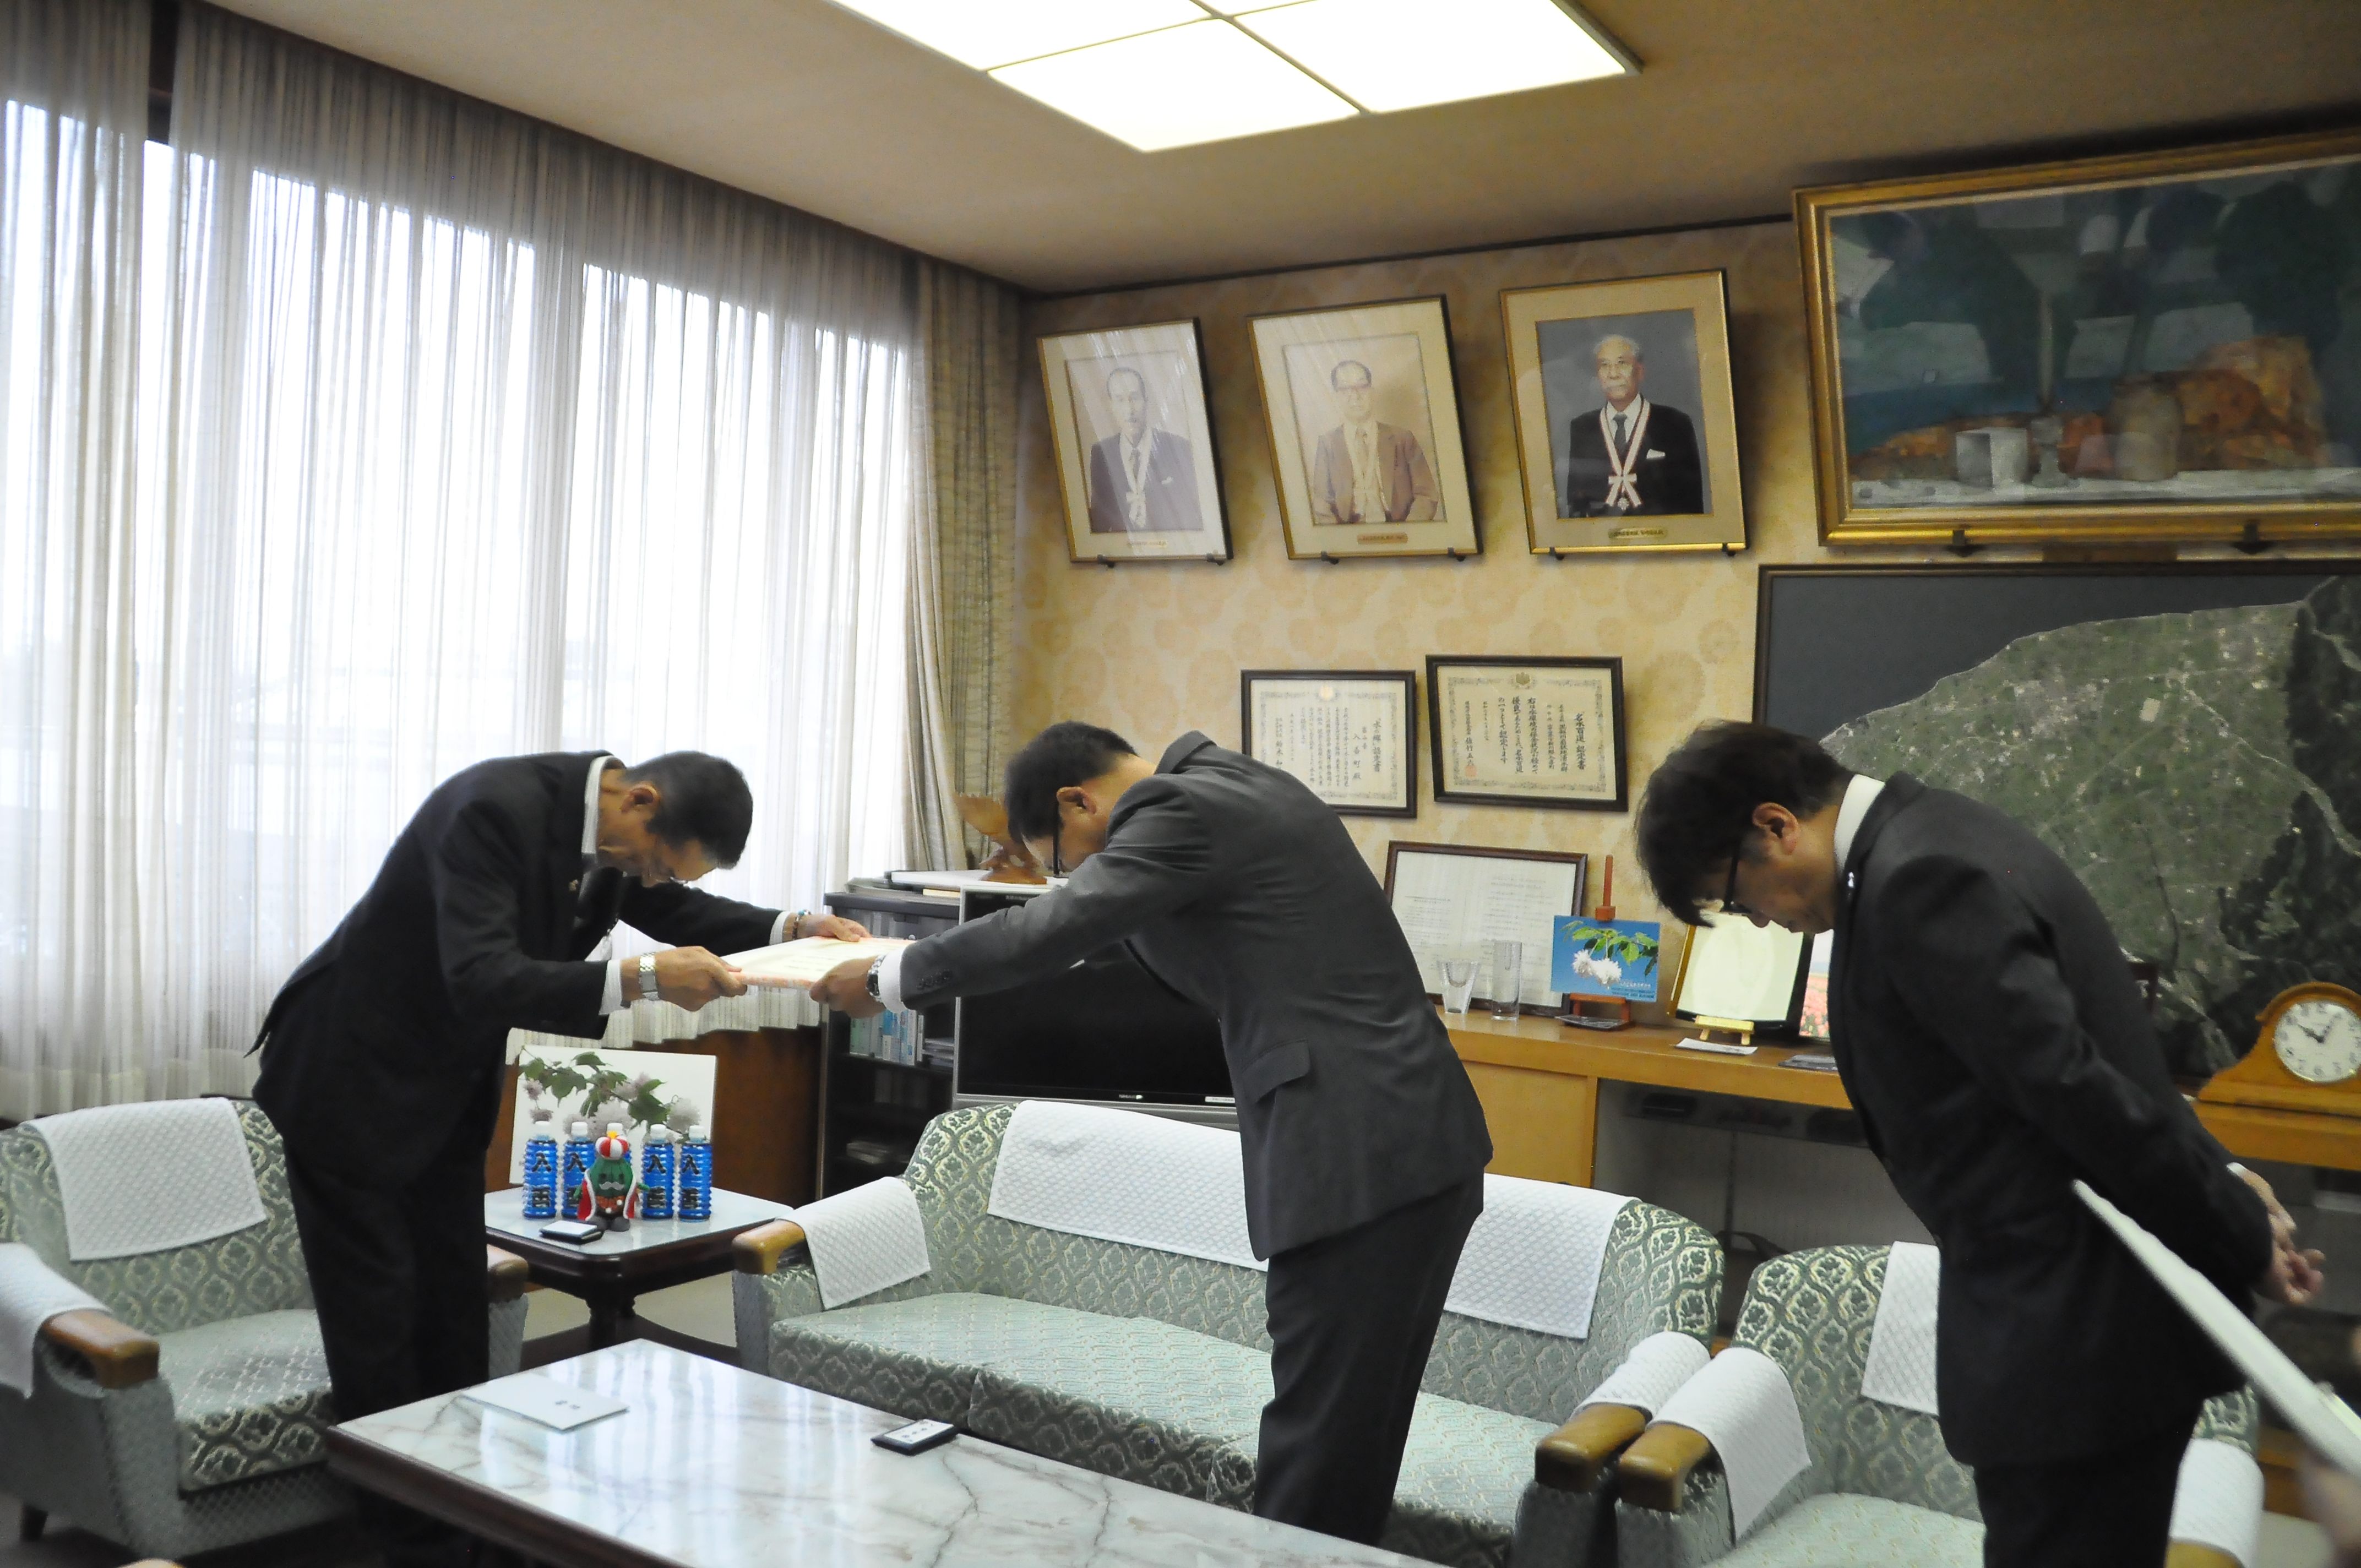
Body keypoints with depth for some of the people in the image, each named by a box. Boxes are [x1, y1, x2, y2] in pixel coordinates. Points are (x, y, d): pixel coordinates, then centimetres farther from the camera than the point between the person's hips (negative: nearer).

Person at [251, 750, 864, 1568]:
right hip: (350, 1081, -8)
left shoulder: (618, 829, -6)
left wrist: (792, 928, -4)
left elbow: (674, 912, 12)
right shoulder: (495, 807, -30)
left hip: (446, 1094, 8)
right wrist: (640, 978, -45)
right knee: (379, 1324, -2)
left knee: (454, 1323, 11)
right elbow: (483, 982, -37)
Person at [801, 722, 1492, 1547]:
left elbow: (1047, 932, -12)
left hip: (1361, 1161, -10)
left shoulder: (1178, 809, -11)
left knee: (1317, 1440, -2)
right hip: (1412, 1141, 10)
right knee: (1352, 1431, 16)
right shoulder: (1234, 784, 18)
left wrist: (886, 979, 2)